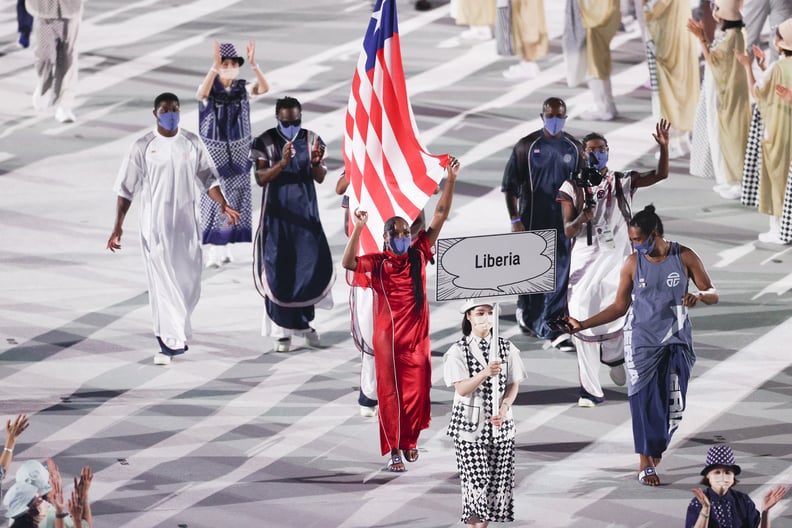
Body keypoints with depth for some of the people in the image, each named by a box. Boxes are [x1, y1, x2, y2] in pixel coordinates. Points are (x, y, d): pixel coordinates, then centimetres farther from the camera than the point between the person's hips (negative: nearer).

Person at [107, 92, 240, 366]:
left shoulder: (192, 143, 5)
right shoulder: (143, 147, -2)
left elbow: (208, 178, 9)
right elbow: (126, 188, 0)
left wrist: (223, 205, -8)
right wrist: (118, 226, -5)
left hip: (185, 223, 3)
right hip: (154, 223, -3)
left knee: (188, 281, 5)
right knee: (162, 281, -8)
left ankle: (169, 332, 27)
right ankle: (170, 342, -8)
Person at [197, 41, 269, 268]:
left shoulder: (242, 87, -5)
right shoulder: (210, 89, -14)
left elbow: (264, 88, -25)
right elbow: (201, 94, -39)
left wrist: (253, 63, -39)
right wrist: (215, 66, -49)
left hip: (238, 152, 3)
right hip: (214, 151, -3)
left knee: (234, 199, 9)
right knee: (214, 199, -4)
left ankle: (227, 246, 24)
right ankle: (211, 253, 3)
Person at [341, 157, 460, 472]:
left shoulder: (418, 255, 5)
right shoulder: (377, 264, -3)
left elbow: (440, 216, 5)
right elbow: (348, 263, -22)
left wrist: (451, 181, -1)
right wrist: (358, 229, -30)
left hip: (417, 336, 3)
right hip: (388, 338, -3)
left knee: (417, 392, 7)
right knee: (390, 393, 0)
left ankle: (410, 440, 28)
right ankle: (395, 451, 3)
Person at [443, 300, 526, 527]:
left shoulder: (507, 348, 4)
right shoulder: (458, 351, -6)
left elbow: (514, 385, 5)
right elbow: (462, 389, -15)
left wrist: (504, 408, -14)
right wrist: (486, 373, -32)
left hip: (500, 424, 3)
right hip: (469, 424, -3)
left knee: (497, 481, 4)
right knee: (476, 482, -8)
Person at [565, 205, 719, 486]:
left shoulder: (684, 257, -5)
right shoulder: (633, 263, -3)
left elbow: (713, 294, -2)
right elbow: (619, 307, 3)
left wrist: (699, 295, -26)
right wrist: (583, 324, -4)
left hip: (676, 342, 0)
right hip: (641, 343, 0)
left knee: (673, 404, -2)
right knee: (644, 401, -3)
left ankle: (656, 449, 26)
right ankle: (645, 463, 8)